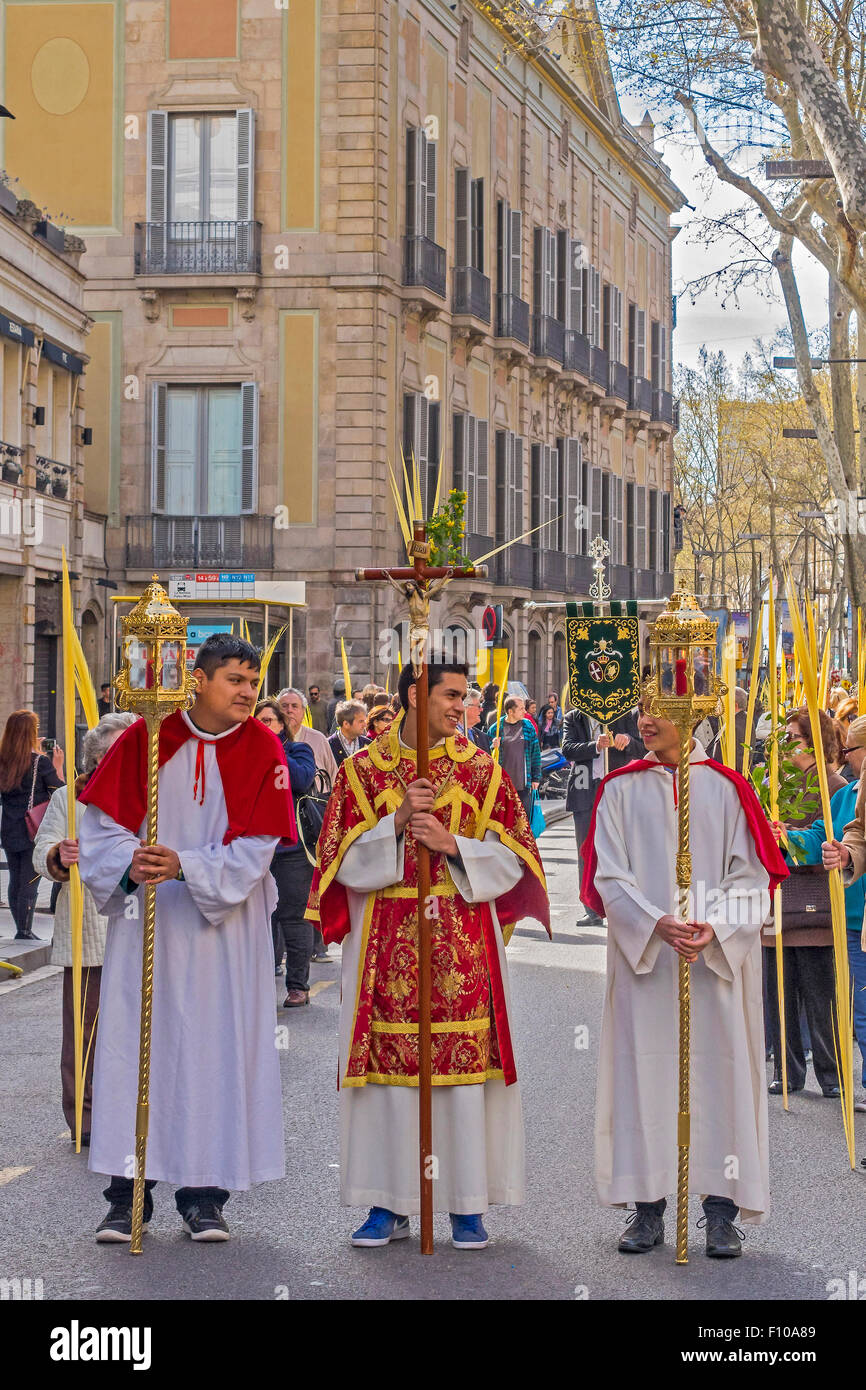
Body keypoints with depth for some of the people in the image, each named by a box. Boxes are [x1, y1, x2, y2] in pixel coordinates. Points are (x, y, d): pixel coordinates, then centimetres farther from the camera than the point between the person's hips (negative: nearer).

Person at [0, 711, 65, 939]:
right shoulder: (42, 762, -12)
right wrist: (58, 767, 3)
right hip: (35, 833, -6)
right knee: (29, 884, -1)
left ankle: (22, 931, 21)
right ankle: (24, 933, 1)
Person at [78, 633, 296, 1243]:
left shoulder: (261, 749, -2)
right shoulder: (145, 738, 0)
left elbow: (254, 848, -9)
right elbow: (103, 823, 0)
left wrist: (186, 868, -22)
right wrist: (130, 866, -20)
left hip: (224, 925, 0)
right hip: (145, 919, 0)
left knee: (218, 1049, 1)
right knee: (136, 1043, 0)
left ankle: (205, 1195, 10)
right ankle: (128, 1196, 7)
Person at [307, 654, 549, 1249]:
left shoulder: (480, 768, 6)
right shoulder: (363, 769, 4)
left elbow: (510, 857, 3)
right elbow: (346, 860, 0)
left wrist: (452, 844, -13)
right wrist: (396, 823, -14)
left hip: (464, 941, 0)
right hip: (386, 942, 0)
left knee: (466, 1064, -2)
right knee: (389, 1066, 0)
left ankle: (468, 1205, 5)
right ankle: (390, 1205, 9)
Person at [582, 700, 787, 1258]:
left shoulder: (726, 789, 5)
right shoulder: (622, 790, 6)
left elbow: (749, 875, 1)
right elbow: (610, 877, -1)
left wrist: (714, 928, -15)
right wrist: (657, 924, -17)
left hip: (719, 957, 0)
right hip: (643, 953, 0)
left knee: (719, 1067, -2)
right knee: (645, 1070, 0)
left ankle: (722, 1211, 3)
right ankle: (648, 1209, 7)